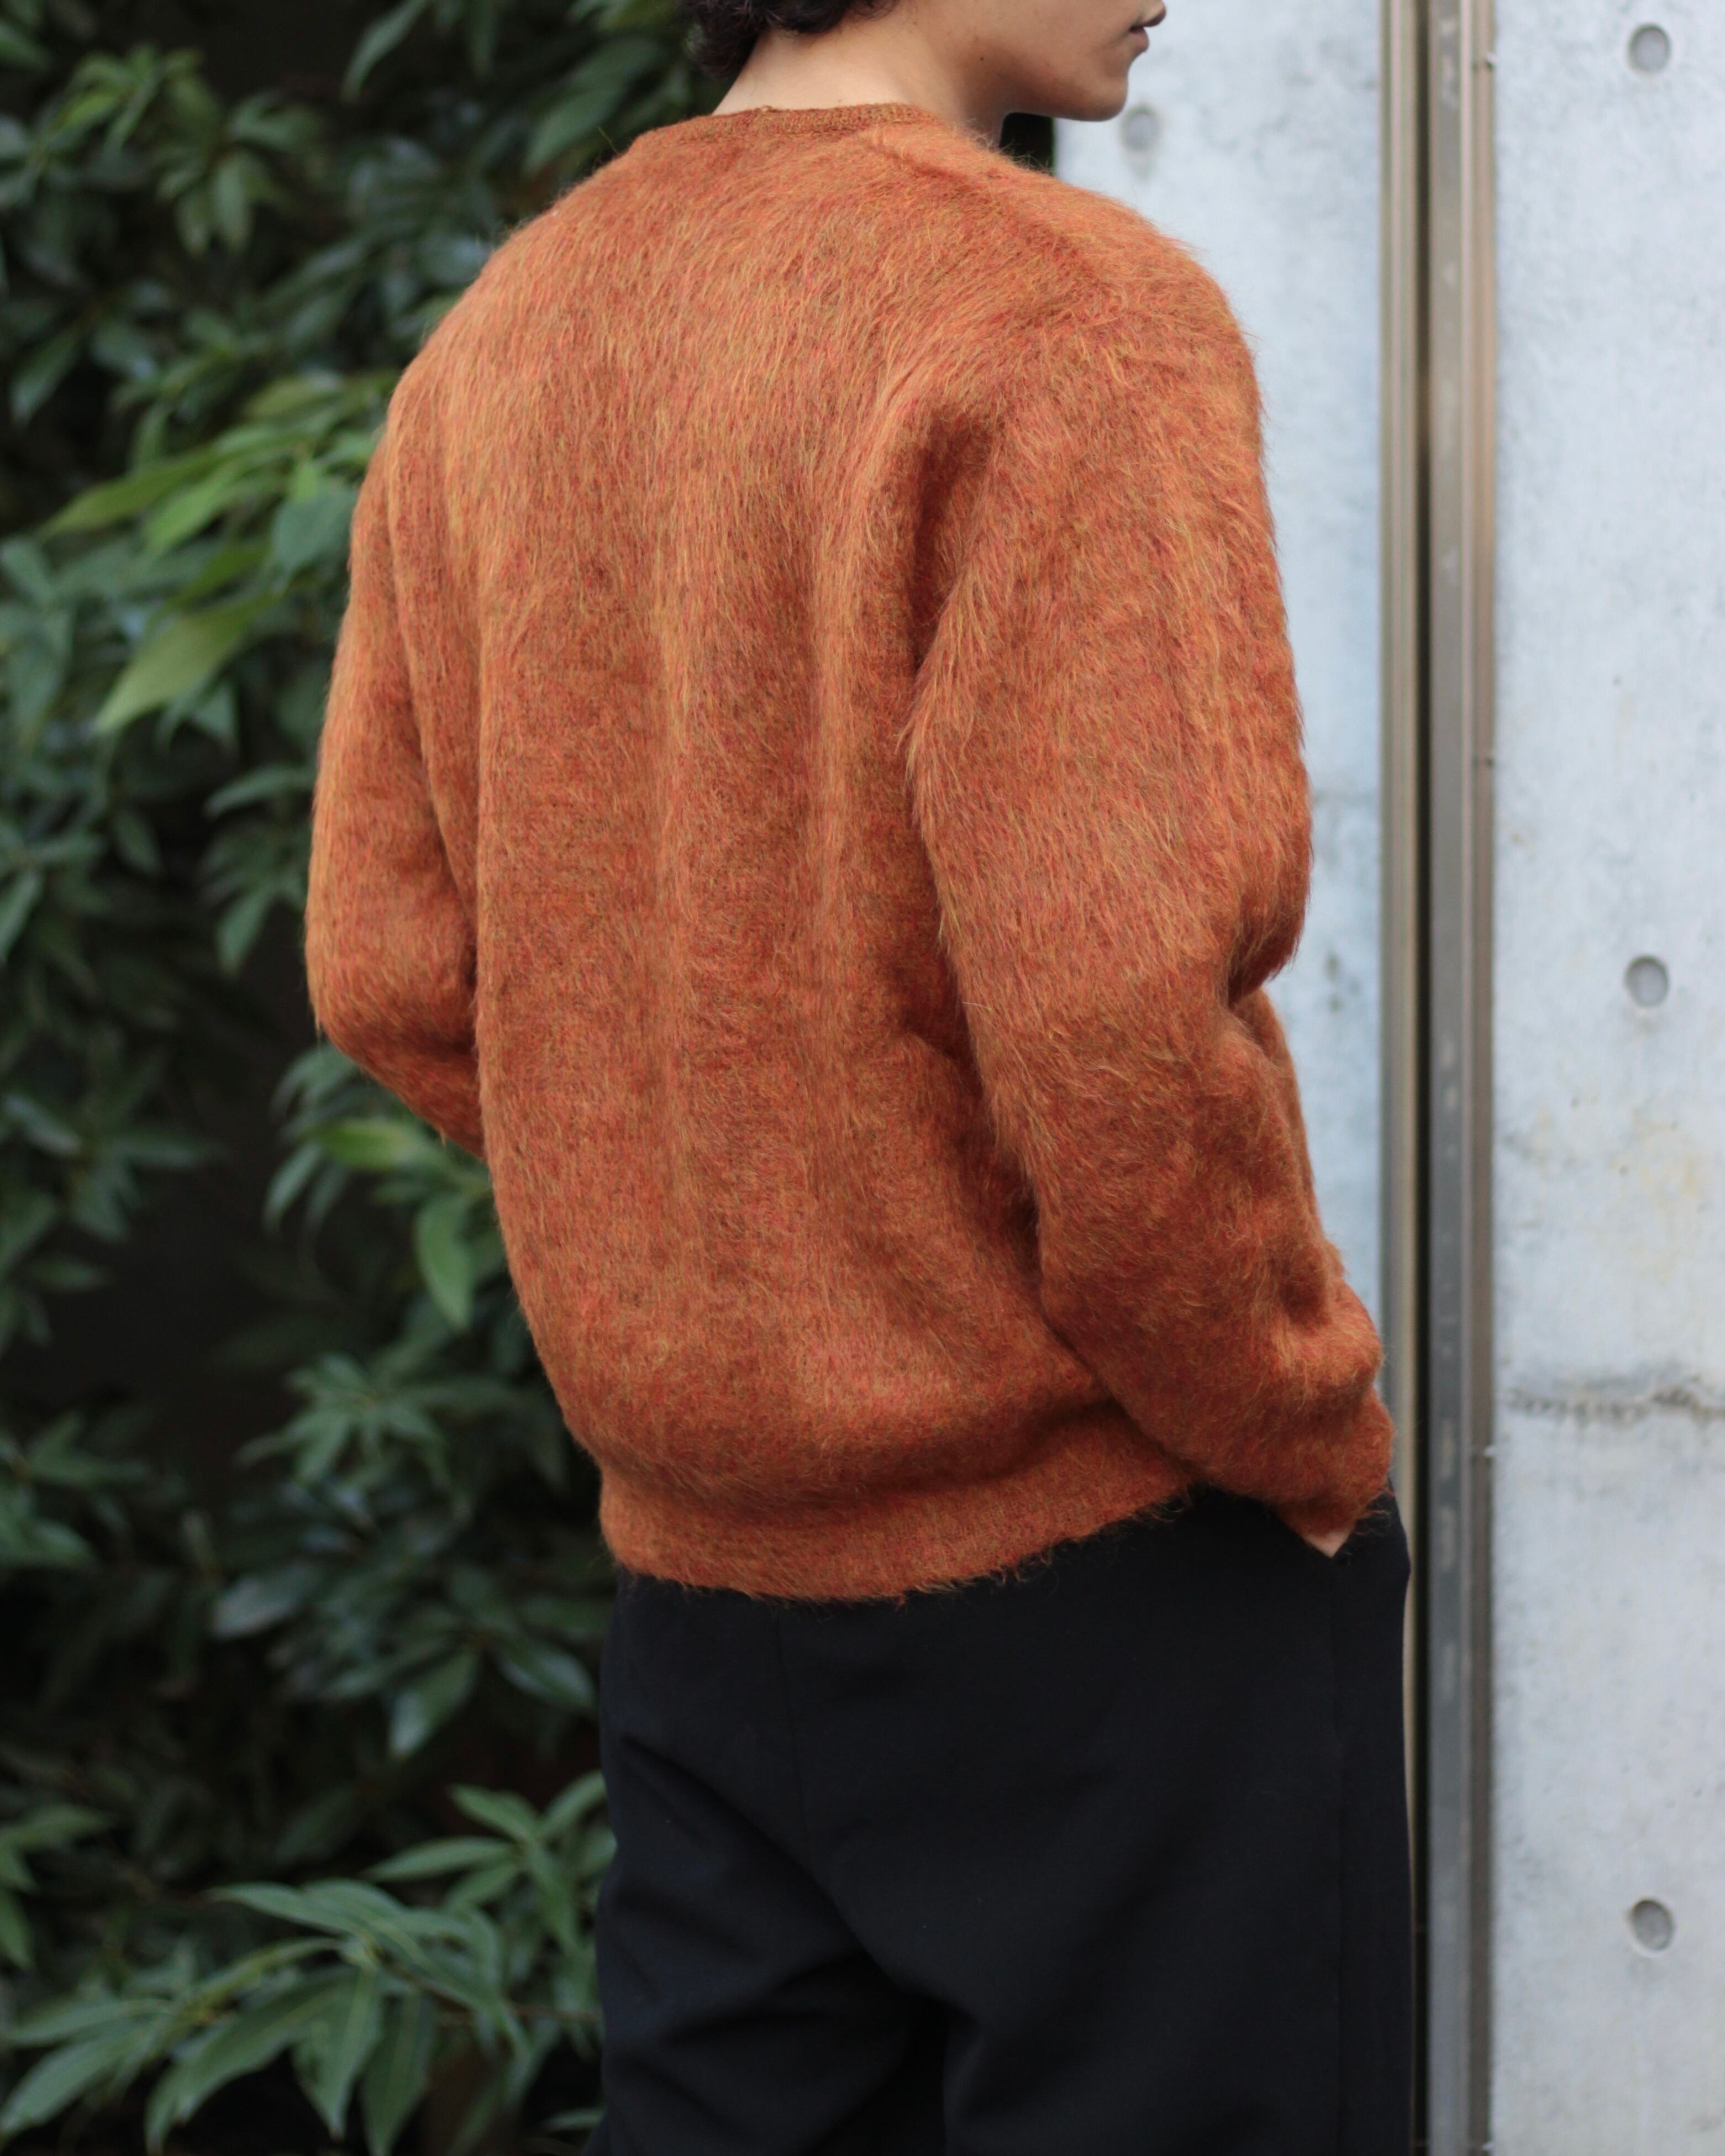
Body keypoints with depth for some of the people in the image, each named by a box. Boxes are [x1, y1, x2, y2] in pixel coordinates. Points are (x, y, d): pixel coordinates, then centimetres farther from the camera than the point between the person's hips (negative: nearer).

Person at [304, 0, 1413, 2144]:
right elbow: (1117, 1021, -24)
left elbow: (387, 971, 6)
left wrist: (736, 1271, 11)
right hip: (1097, 1563, -7)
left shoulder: (490, 347, 6)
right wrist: (1312, 1439, -9)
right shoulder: (1066, 310, -17)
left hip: (694, 1568, 7)